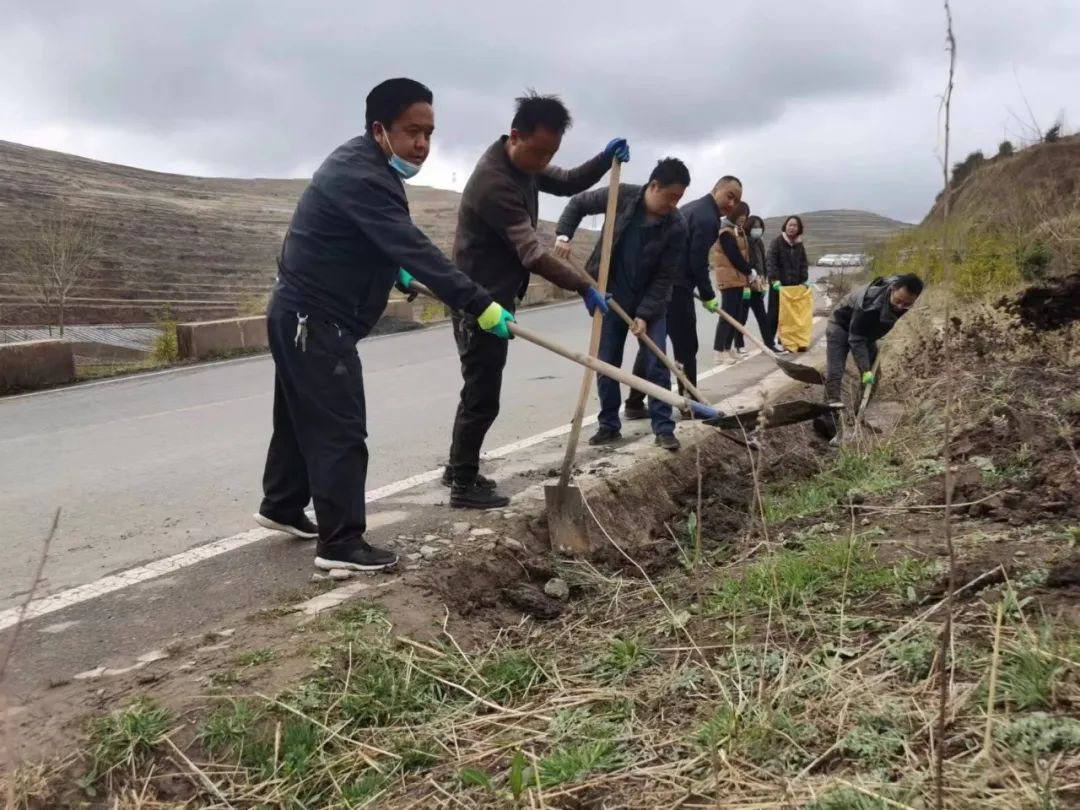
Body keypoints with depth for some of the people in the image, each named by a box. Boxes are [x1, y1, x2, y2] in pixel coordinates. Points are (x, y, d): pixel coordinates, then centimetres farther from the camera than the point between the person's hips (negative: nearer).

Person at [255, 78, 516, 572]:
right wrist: (480, 306, -36)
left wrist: (392, 270, 27)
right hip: (315, 321, -11)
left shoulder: (363, 163, 10)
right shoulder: (360, 176, -25)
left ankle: (280, 507, 37)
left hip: (303, 313, 11)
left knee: (302, 418, 21)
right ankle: (340, 544, -3)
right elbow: (415, 250, -33)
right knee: (340, 429, -8)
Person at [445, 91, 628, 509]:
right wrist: (584, 285, -31)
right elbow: (533, 253, -31)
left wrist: (605, 159, -3)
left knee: (480, 390, 18)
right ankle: (464, 484, 8)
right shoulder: (495, 182, -26)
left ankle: (458, 468, 31)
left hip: (493, 300, 10)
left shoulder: (524, 165, 5)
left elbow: (566, 183, 15)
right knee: (483, 395, -3)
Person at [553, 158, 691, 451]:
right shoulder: (621, 196, -15)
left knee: (657, 362, -4)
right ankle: (609, 424, 15)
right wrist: (563, 234, -15)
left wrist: (644, 314, -21)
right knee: (606, 362, 4)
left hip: (650, 299, -1)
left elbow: (664, 277, -15)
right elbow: (578, 203, 0)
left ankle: (664, 427, 3)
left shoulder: (676, 227, -17)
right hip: (611, 294, 1)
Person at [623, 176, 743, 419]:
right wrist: (708, 296, -4)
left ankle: (634, 403, 11)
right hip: (675, 286, -10)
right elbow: (697, 262, -15)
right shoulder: (708, 218, -10)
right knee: (686, 346, 1)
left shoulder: (694, 207, 21)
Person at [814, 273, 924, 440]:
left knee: (873, 376, 5)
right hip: (842, 325, -7)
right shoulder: (871, 302, -41)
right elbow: (856, 339, -33)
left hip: (868, 331, 7)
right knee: (834, 374, -18)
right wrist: (865, 369, -36)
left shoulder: (904, 300, -21)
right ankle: (829, 421, -21)